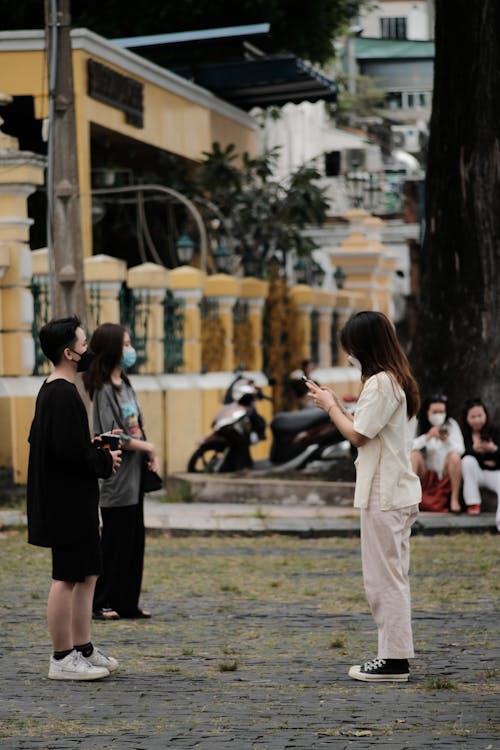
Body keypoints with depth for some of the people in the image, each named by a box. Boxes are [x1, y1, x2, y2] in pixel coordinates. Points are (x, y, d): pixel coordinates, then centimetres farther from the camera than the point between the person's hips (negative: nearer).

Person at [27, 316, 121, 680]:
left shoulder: (52, 391, 13)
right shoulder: (63, 395, -19)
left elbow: (47, 442, 20)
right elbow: (68, 451, -26)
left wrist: (92, 448, 12)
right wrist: (104, 460, -10)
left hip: (73, 503, 11)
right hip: (68, 502, -11)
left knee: (87, 573, 16)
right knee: (68, 577, -5)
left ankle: (83, 649, 23)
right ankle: (63, 659, 1)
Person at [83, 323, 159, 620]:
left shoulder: (125, 385, 14)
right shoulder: (104, 390, -13)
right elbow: (111, 436, -18)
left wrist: (151, 456, 3)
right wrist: (147, 447, -9)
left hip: (134, 477, 8)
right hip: (116, 477, -8)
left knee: (134, 542, 10)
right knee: (115, 542, -3)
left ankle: (128, 604, 16)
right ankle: (101, 603, 6)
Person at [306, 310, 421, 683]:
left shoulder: (381, 383, -16)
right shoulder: (399, 381, 15)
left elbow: (358, 435, -16)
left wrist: (331, 407, -3)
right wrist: (335, 403, 13)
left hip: (384, 496, -10)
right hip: (399, 492, 10)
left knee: (384, 577, -6)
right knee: (392, 577, 14)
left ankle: (394, 661, -4)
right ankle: (393, 655, 18)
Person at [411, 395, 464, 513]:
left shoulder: (451, 424, 0)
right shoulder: (418, 425, -1)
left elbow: (460, 450, -9)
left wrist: (447, 440, -28)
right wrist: (427, 436, -28)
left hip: (446, 476, 0)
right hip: (425, 475, 0)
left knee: (455, 456, -28)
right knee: (414, 454, -26)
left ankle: (454, 499, -21)